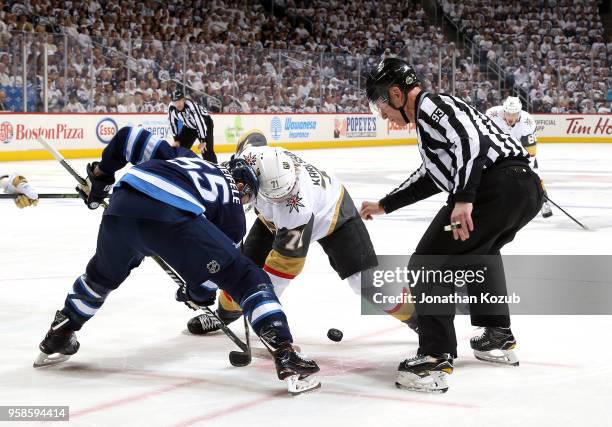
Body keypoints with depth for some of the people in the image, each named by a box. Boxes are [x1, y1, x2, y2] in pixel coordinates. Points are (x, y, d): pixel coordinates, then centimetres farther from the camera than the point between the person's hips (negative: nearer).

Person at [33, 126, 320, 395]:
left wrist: (101, 174, 43)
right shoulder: (234, 215, 27)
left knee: (103, 274, 36)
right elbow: (216, 263, 27)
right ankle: (286, 357, -7)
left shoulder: (183, 156, 39)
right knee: (248, 279, 8)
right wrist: (199, 293, 46)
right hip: (174, 218, -5)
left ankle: (56, 340, 46)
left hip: (122, 204, 5)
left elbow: (129, 137, 33)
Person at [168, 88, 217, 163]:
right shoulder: (171, 109, -18)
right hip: (189, 127, 6)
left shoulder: (191, 105, -38)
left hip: (205, 123, -6)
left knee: (206, 150, -18)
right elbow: (173, 124, -3)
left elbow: (200, 122, -36)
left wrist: (203, 141, -34)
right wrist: (176, 140, -3)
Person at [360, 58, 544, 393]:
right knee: (480, 250, 36)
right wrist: (383, 205, 46)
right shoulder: (435, 111, 30)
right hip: (528, 188, 11)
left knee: (429, 263, -5)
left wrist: (463, 198, -25)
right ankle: (498, 337, 38)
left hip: (497, 186, -11)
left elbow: (470, 139, -18)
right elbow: (431, 177, 39)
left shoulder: (428, 105, 0)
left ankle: (435, 359, -11)